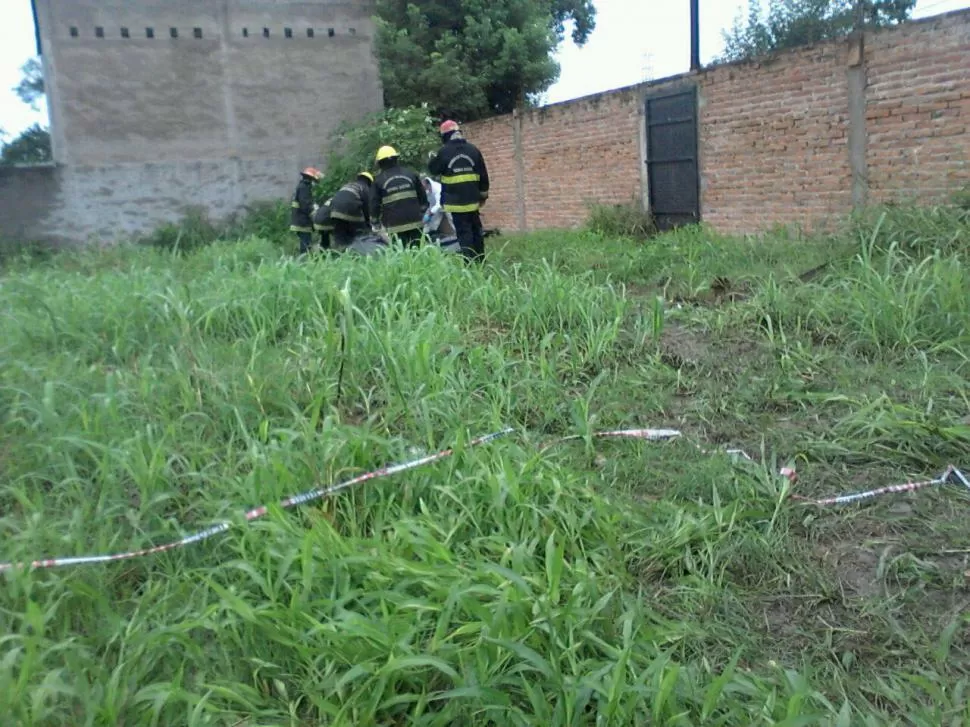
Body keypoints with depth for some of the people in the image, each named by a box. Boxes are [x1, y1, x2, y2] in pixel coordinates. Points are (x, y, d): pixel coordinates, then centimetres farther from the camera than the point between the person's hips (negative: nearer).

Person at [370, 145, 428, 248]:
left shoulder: (379, 180, 0)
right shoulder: (410, 173, 9)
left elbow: (375, 204, -1)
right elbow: (422, 195, 13)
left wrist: (375, 222, 12)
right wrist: (422, 212, 25)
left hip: (395, 225, -3)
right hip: (415, 221, 3)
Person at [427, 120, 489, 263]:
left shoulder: (444, 151, -7)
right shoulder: (473, 149, 6)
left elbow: (433, 170, 6)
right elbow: (483, 175, 8)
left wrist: (432, 158, 27)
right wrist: (483, 195, 17)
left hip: (455, 200, -4)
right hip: (472, 199, 4)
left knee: (464, 231, -4)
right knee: (476, 229, 15)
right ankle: (480, 260, 21)